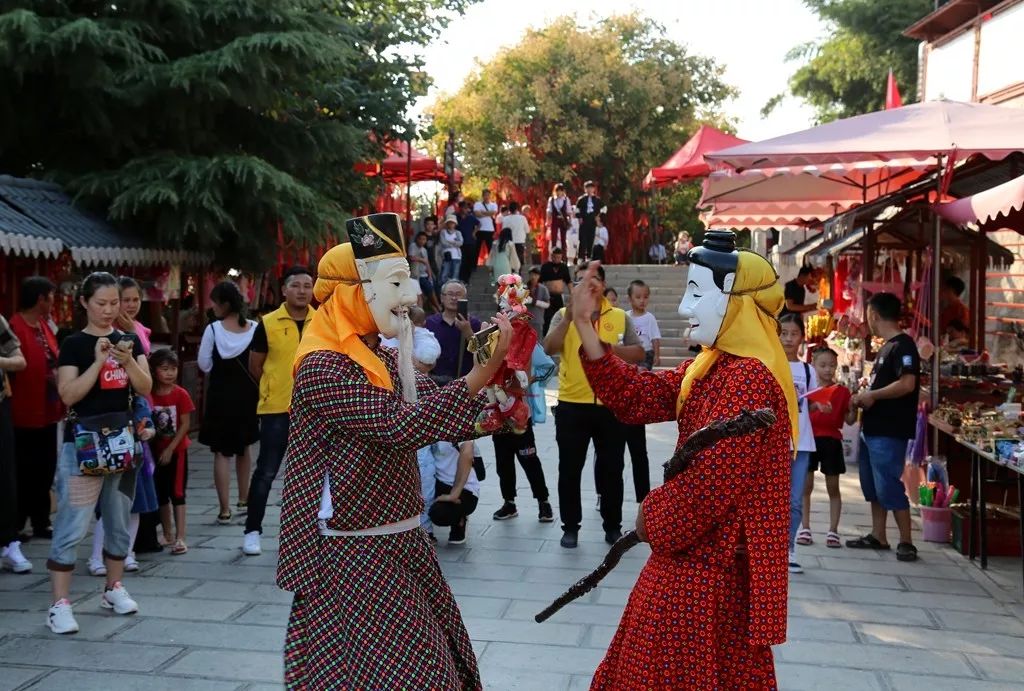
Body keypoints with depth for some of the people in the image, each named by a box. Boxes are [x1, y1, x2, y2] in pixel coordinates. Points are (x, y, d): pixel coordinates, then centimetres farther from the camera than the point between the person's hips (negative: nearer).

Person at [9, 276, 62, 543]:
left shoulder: (46, 327, 13)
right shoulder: (15, 328, -18)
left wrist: (60, 403, 14)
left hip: (48, 412, 9)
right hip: (25, 415, -9)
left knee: (45, 471, 15)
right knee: (24, 474, 1)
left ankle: (41, 523, 26)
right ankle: (16, 527, 14)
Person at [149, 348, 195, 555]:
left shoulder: (180, 394, -9)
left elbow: (185, 424, -10)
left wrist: (170, 449, -14)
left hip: (176, 450, -4)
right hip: (157, 451, 4)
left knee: (177, 493, -4)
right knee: (161, 494, 11)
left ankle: (180, 538, -2)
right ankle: (168, 534, 23)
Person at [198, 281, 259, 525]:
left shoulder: (213, 329, -12)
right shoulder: (254, 328, -5)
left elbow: (204, 365, -6)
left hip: (221, 395, -3)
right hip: (247, 394, 4)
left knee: (221, 452, 2)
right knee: (243, 447, 21)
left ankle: (225, 510, -1)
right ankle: (243, 500, 32)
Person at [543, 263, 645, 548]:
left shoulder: (621, 317, 5)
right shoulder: (564, 315, 2)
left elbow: (639, 353, 2)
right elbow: (549, 348, -13)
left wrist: (609, 348, -14)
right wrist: (571, 315, -24)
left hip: (611, 405, 1)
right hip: (572, 404, -1)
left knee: (611, 469, 9)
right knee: (570, 469, 5)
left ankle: (613, 525, 22)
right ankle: (570, 527, 17)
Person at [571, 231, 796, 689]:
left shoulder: (749, 379, -23)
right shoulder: (713, 367, 9)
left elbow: (710, 483, -27)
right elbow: (637, 397, 3)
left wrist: (651, 518, -9)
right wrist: (584, 325, -4)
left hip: (708, 565, -10)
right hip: (694, 555, 10)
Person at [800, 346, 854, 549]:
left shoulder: (842, 391, 4)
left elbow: (849, 420, 2)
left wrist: (854, 407, -17)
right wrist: (815, 406, -24)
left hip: (831, 441, 0)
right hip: (809, 439, 0)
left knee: (833, 487, 4)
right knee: (805, 486, 4)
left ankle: (833, 531, 9)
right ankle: (805, 528, 12)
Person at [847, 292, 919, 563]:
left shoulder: (903, 345, -14)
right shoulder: (887, 347, 15)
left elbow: (907, 384, -26)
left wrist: (872, 395, -17)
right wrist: (864, 396, 6)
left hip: (890, 432, -10)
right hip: (873, 428, 10)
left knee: (889, 487, -7)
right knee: (873, 486, 15)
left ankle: (906, 542, 2)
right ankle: (878, 537, 23)